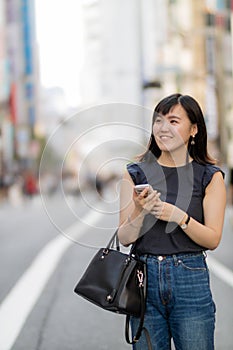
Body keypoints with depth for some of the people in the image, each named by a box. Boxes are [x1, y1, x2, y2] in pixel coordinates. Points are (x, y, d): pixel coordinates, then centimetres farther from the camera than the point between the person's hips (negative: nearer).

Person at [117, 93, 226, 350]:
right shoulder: (135, 173, 5)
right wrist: (140, 212, -17)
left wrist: (179, 216, -18)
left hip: (190, 280, -1)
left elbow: (213, 239, -3)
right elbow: (124, 238, 2)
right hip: (145, 279, 1)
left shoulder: (209, 176, 2)